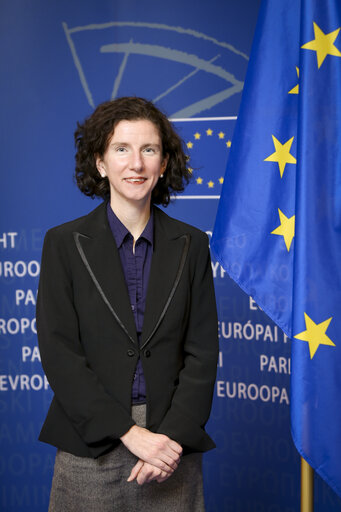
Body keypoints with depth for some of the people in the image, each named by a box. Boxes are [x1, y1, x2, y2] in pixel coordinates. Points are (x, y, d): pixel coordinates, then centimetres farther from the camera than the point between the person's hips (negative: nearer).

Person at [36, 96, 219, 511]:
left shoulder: (191, 245, 5)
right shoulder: (64, 243, -2)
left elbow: (202, 352, 2)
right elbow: (58, 352, -7)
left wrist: (173, 435, -11)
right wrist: (130, 433, -13)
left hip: (172, 446, 2)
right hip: (90, 452, -1)